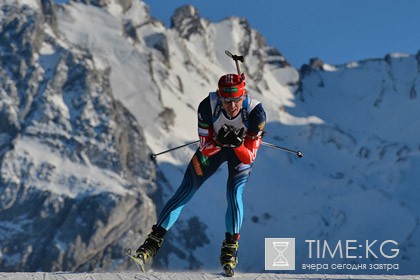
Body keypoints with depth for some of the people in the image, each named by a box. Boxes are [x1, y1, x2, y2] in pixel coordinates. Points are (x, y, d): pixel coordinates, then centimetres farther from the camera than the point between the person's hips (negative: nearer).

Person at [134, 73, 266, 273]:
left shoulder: (255, 112, -34)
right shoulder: (208, 106, -33)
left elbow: (249, 158, -28)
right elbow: (205, 149, -25)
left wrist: (237, 144, -48)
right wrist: (220, 141, -46)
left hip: (242, 150, -1)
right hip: (212, 147, 1)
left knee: (234, 194, -23)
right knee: (185, 192, -7)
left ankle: (230, 248, -8)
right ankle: (154, 241, -3)